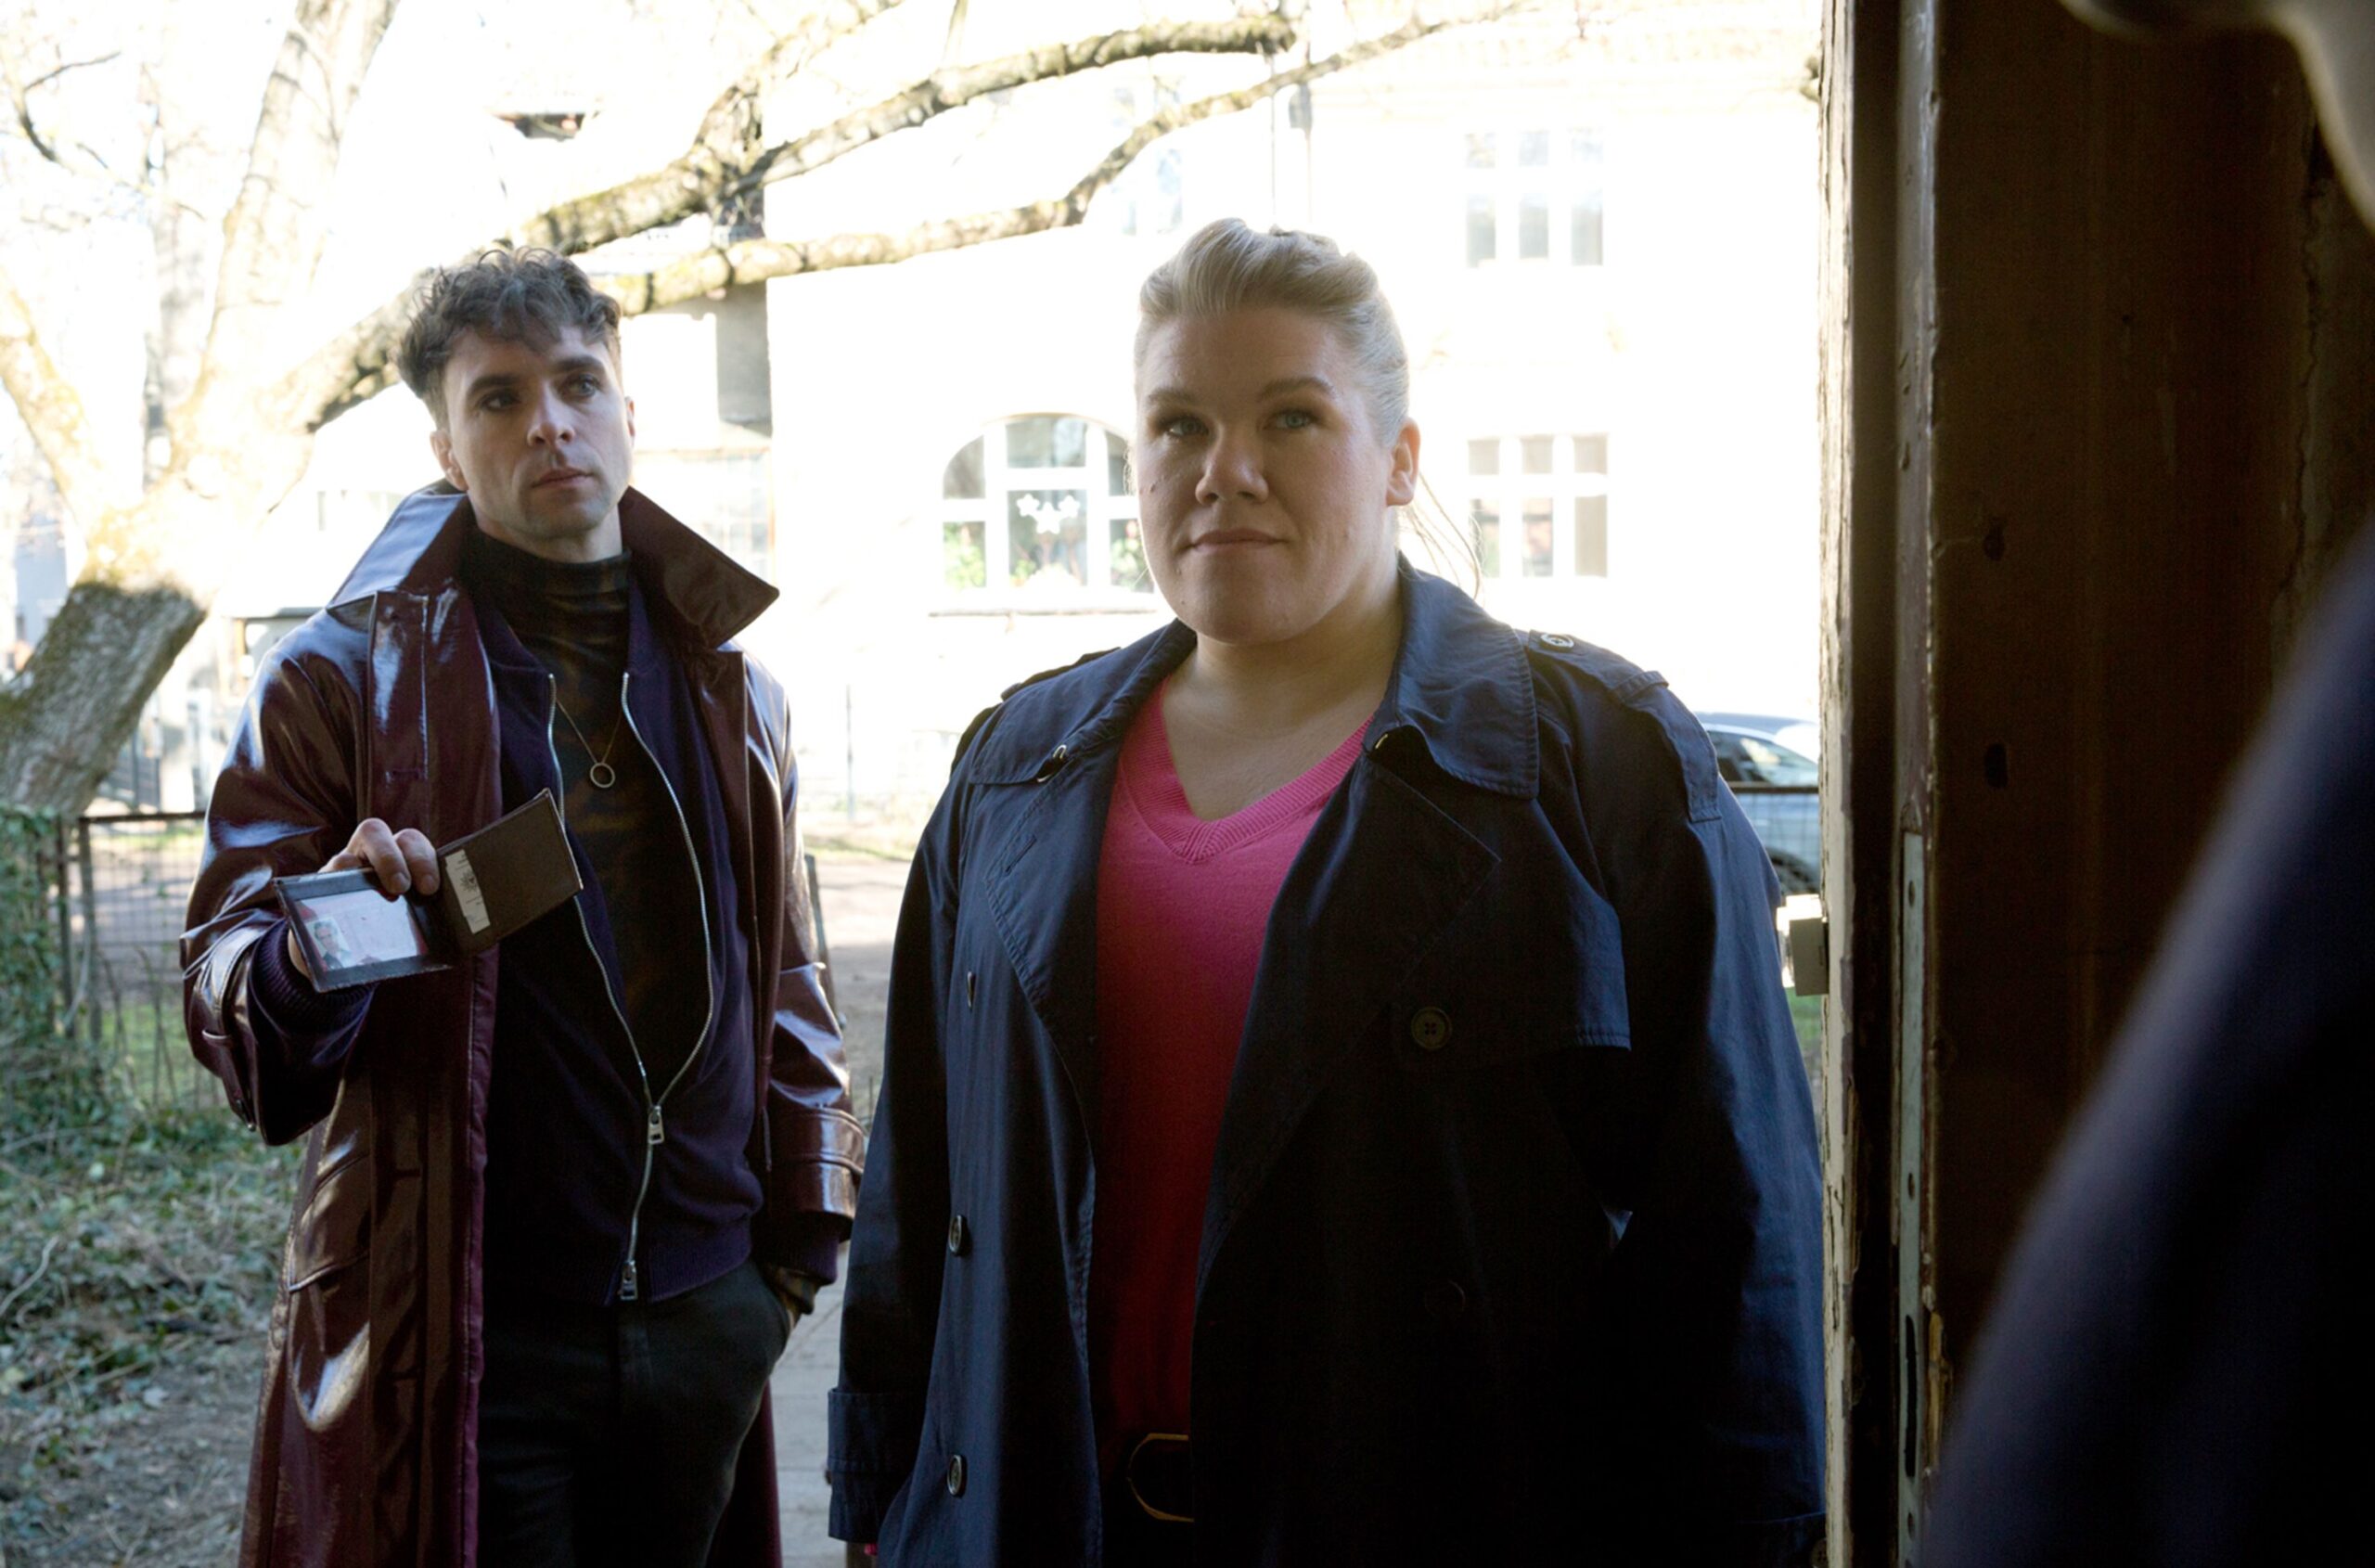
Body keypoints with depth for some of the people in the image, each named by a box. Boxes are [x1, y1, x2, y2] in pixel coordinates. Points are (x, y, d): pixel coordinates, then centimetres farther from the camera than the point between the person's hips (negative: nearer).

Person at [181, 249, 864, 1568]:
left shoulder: (728, 683, 10)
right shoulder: (344, 673, -2)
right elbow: (219, 987, -4)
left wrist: (803, 1223, 10)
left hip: (705, 1312, 4)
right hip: (465, 1340, -3)